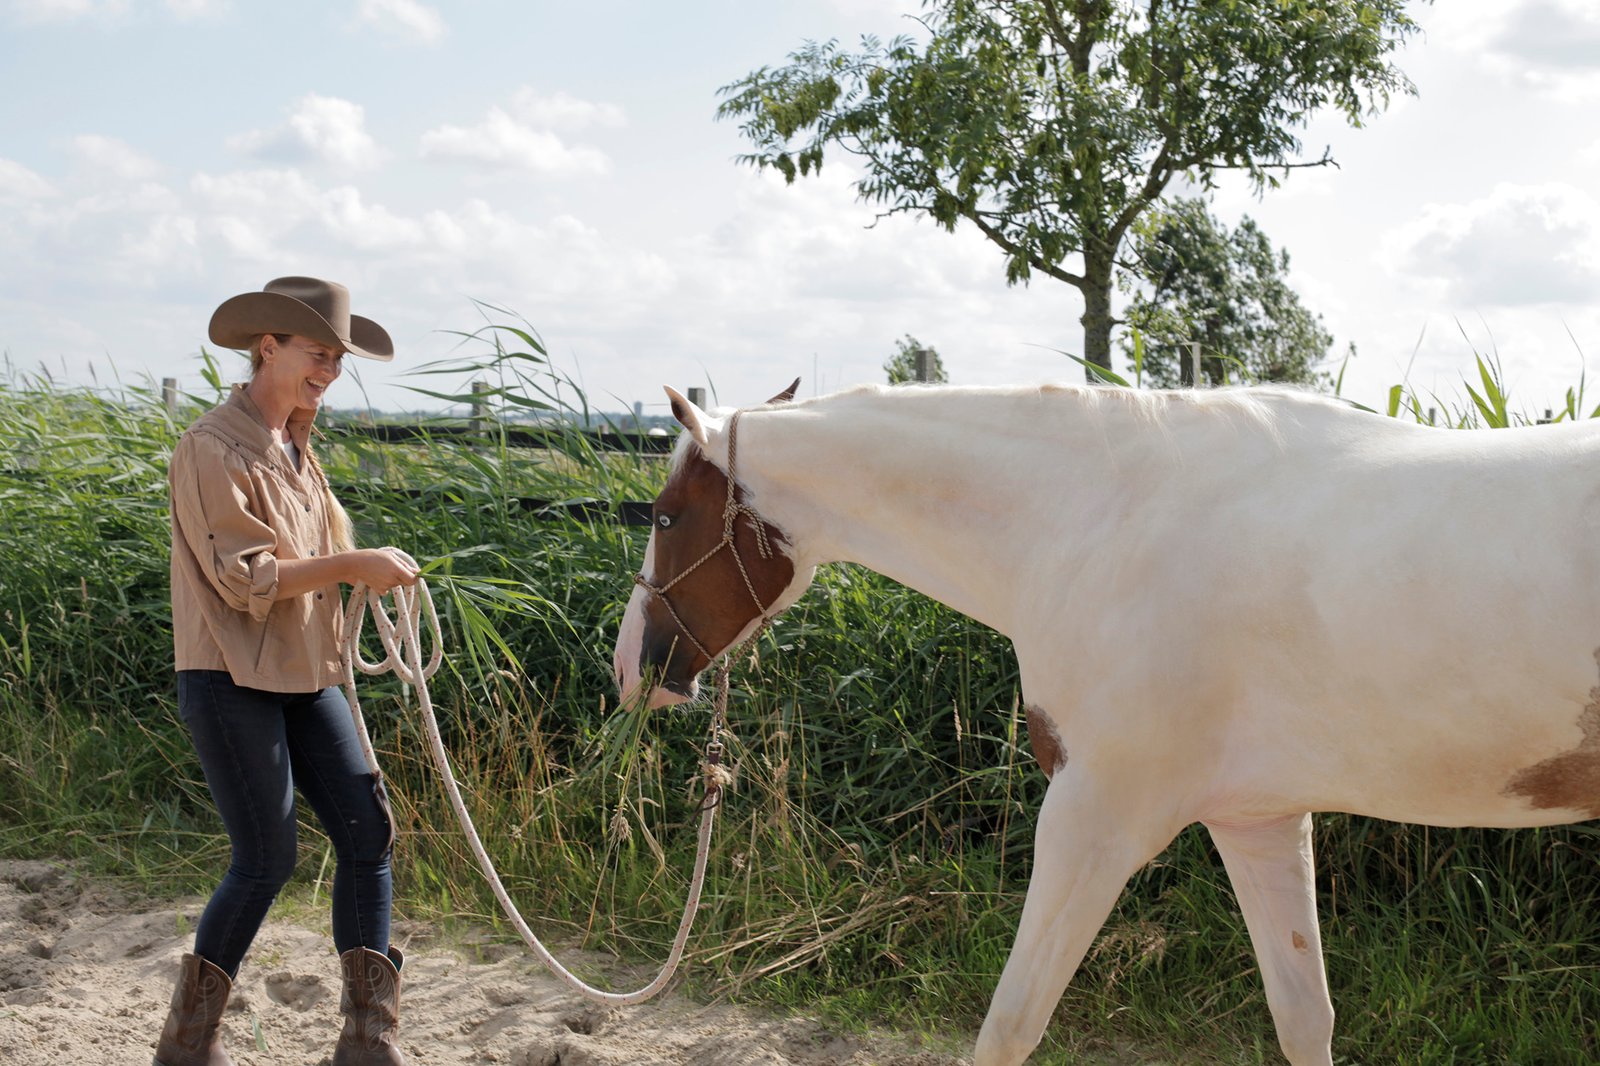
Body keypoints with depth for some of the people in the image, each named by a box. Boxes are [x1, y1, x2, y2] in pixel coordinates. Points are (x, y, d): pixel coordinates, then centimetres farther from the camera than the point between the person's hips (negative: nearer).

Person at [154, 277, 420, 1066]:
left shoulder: (296, 448, 13)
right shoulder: (212, 450, -15)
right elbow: (243, 578, -20)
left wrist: (372, 570, 5)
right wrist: (353, 566, -19)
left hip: (306, 677, 9)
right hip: (231, 682, -8)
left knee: (367, 831, 1)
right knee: (267, 860, -4)